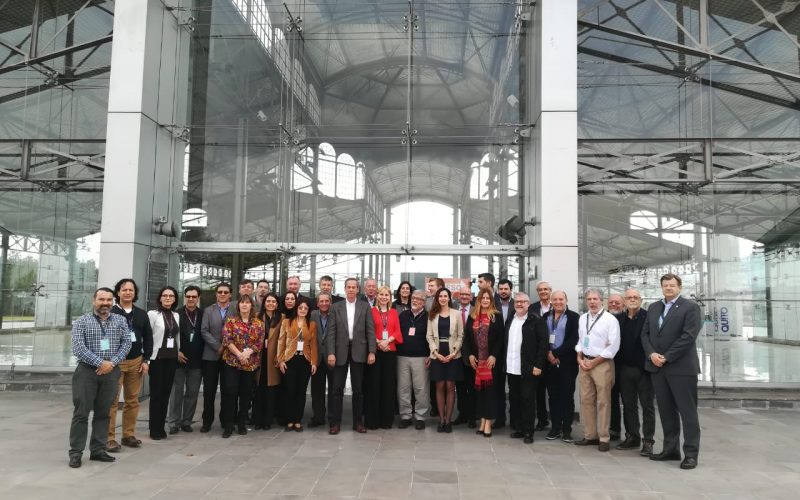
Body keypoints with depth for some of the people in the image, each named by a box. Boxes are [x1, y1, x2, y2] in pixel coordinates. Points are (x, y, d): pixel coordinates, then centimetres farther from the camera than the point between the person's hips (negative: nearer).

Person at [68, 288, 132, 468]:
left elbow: (126, 343, 2)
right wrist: (100, 362, -16)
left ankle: (97, 450, 18)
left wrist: (112, 363, -12)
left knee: (103, 413, 9)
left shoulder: (120, 321, 8)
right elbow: (78, 348, -10)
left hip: (111, 372, 3)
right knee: (81, 413, 0)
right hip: (87, 371, -3)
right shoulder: (82, 322, 0)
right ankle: (76, 452, 8)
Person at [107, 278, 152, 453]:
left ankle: (129, 435, 18)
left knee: (132, 400, 9)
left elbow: (148, 338, 13)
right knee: (112, 401, -3)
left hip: (136, 362, 4)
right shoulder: (111, 313, -4)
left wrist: (146, 360, 6)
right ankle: (110, 438, 3)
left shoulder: (142, 314, 11)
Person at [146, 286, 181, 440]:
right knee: (156, 393, -1)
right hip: (157, 358, -5)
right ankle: (154, 429, 7)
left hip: (171, 358, 5)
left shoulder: (176, 315, 11)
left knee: (166, 393, 7)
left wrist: (178, 351, 12)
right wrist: (147, 358, -12)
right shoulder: (153, 314, -6)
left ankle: (161, 427, 15)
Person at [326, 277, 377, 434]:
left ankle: (358, 421, 16)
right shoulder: (336, 307, 5)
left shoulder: (365, 306, 5)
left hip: (359, 352, 0)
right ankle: (335, 422, 10)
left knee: (358, 388, 7)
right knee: (337, 388, 2)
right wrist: (331, 353, -8)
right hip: (340, 351, 0)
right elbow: (331, 332, 1)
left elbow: (370, 330, 1)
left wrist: (371, 351, -6)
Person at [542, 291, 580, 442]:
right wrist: (548, 354, -7)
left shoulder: (573, 317, -3)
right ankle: (555, 428, 16)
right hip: (550, 362, 3)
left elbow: (573, 339, -11)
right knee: (553, 396, 8)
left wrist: (556, 353, -12)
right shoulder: (545, 317, 10)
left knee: (567, 396, 2)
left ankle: (567, 429, 10)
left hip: (567, 362, -3)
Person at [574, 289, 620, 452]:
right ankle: (590, 435, 19)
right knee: (586, 400, 8)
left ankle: (604, 438, 9)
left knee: (603, 402, 0)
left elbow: (613, 346, -12)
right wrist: (580, 359, 2)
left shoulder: (610, 320, -9)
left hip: (602, 363, -6)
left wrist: (593, 362, -11)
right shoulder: (582, 318, 11)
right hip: (584, 363, 6)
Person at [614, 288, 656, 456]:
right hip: (625, 369, 5)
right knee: (628, 405, 12)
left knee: (647, 406, 3)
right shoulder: (619, 318, 7)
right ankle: (632, 437, 22)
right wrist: (617, 365, 4)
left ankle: (648, 441, 9)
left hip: (643, 368, -5)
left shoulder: (648, 317, -8)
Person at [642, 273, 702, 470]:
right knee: (666, 411, 11)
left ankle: (691, 454, 6)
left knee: (687, 412, 0)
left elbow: (688, 336, -13)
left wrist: (666, 357, -15)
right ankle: (671, 449, 20)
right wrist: (651, 354, -6)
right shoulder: (653, 308, 15)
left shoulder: (690, 307, -4)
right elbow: (645, 333, 11)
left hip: (681, 367, -6)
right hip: (657, 367, 6)